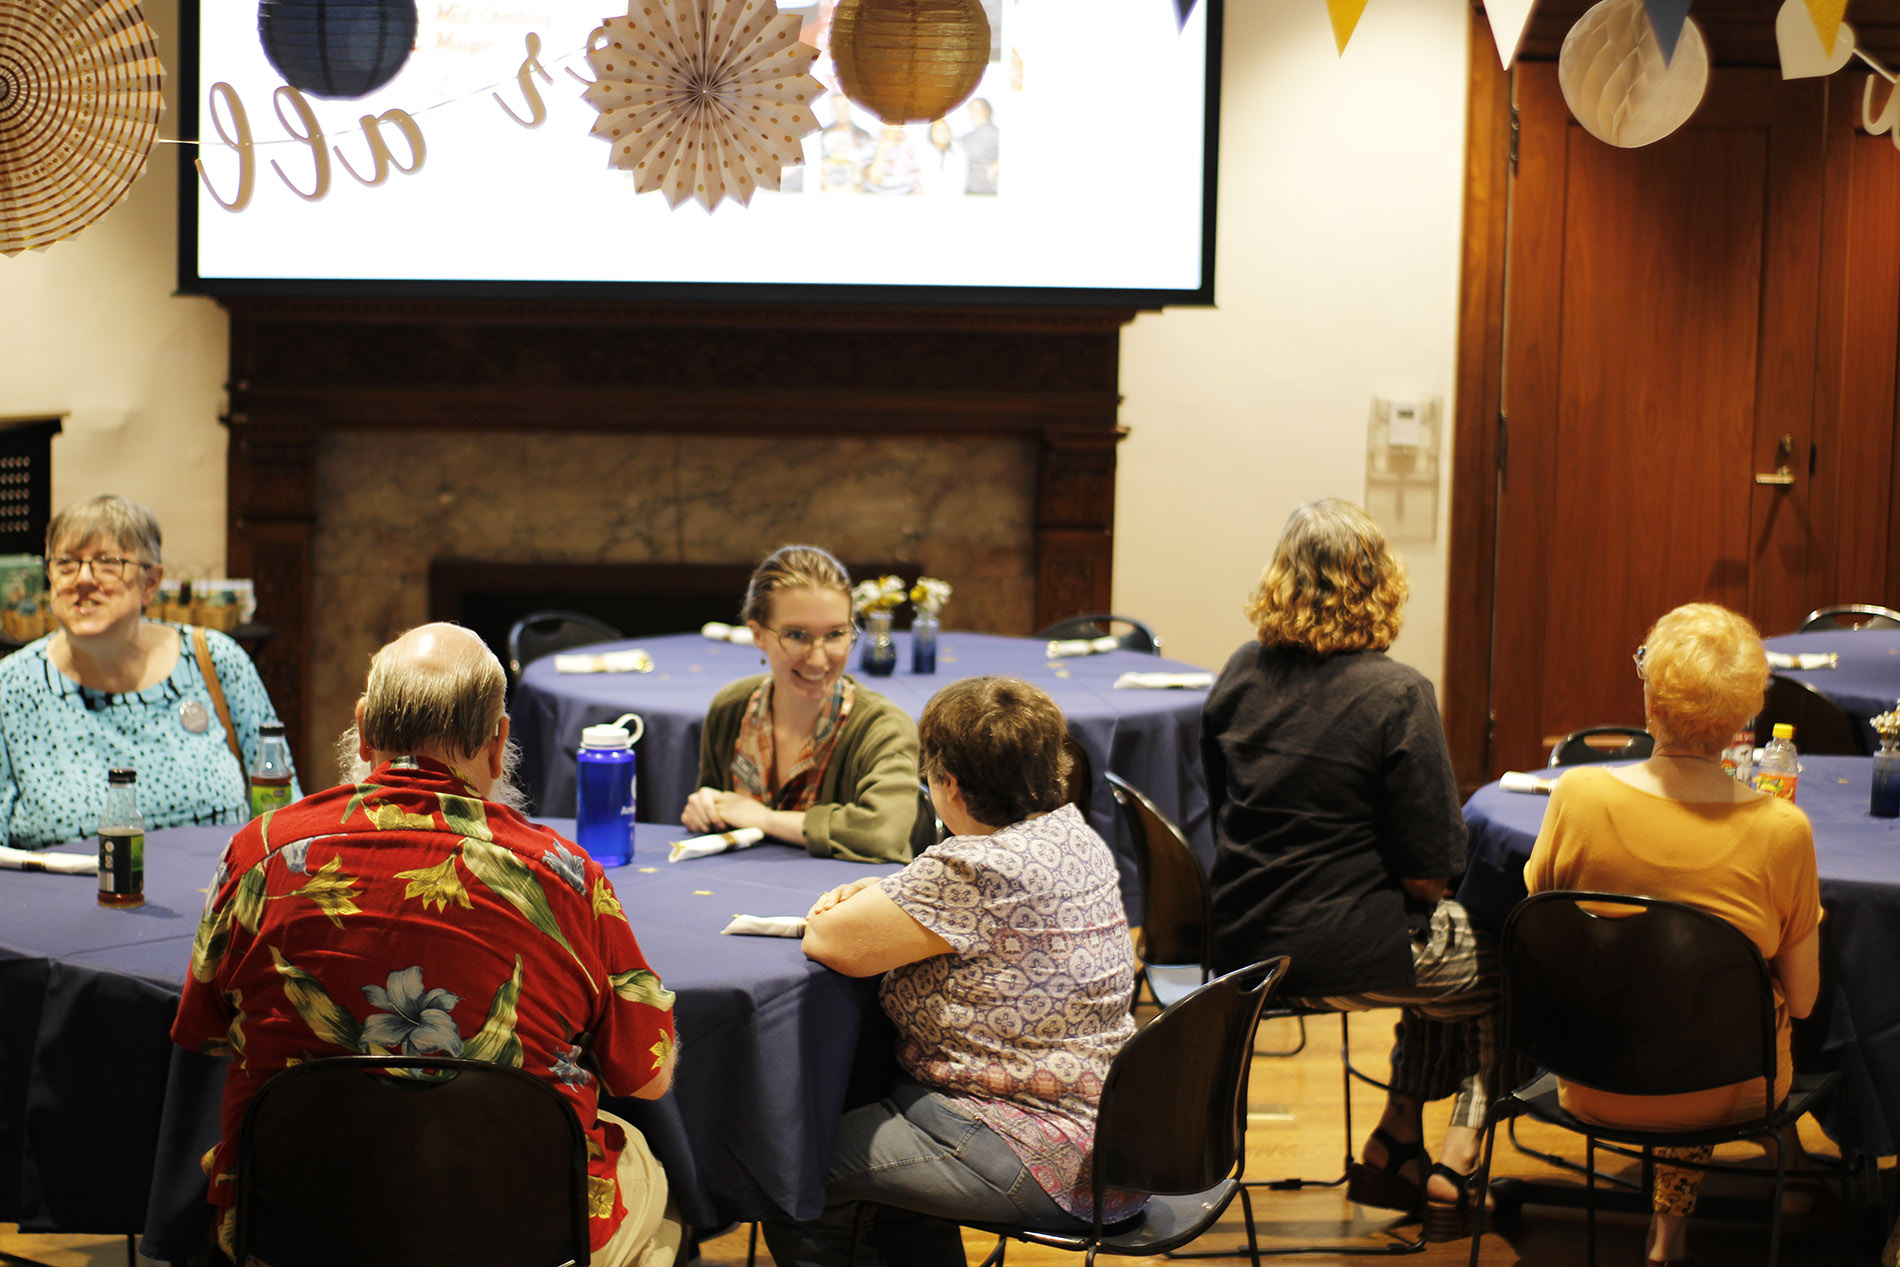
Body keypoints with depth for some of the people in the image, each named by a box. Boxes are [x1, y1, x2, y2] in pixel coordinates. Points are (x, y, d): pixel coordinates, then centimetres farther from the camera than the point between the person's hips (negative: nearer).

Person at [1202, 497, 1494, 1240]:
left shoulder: (1241, 675, 1)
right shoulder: (1397, 697, -17)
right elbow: (1428, 872, -15)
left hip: (1239, 946, 7)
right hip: (1339, 954, -7)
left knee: (1443, 953, 30)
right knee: (1500, 968, 20)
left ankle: (1395, 1149, 31)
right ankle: (1450, 1169, 23)